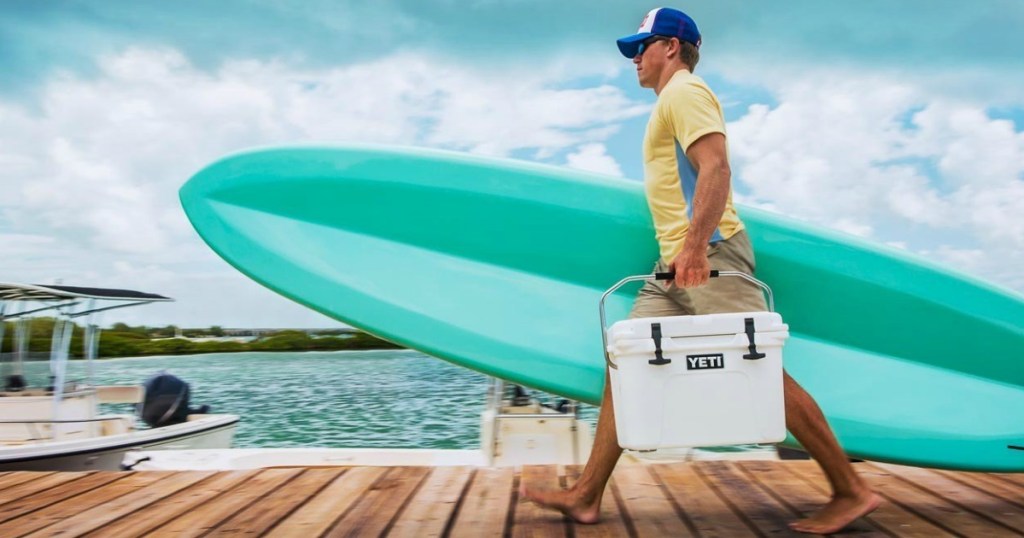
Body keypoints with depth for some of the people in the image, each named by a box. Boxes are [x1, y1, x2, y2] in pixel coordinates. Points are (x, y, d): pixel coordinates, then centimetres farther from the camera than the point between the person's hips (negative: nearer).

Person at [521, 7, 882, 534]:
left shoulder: (683, 90, -3)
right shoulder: (671, 101, 27)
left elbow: (715, 167, -19)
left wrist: (695, 243, -29)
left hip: (710, 255, -10)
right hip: (675, 266, 10)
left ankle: (850, 491, 7)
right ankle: (586, 495, 8)